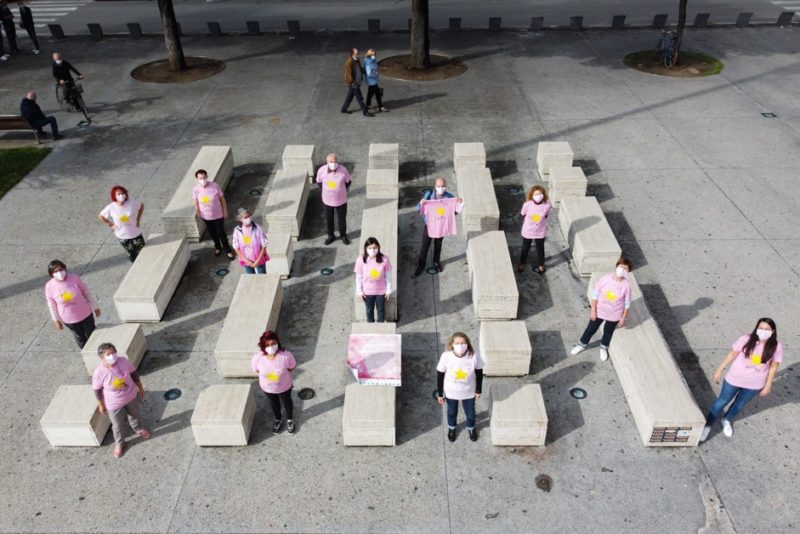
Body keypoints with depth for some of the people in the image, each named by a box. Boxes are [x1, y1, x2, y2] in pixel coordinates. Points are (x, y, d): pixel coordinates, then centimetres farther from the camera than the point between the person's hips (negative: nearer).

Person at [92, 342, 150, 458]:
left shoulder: (123, 361, -24)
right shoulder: (99, 373, -31)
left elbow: (134, 374, -6)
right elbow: (97, 390, -15)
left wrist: (140, 388, 4)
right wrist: (101, 405, -2)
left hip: (131, 396, 3)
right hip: (114, 404, -3)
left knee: (135, 415, 31)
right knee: (117, 425, 21)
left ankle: (137, 429, 64)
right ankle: (119, 443, 51)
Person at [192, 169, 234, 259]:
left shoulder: (214, 186, -21)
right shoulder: (195, 189, -16)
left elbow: (222, 199, -10)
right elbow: (196, 203, -2)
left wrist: (225, 212, -5)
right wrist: (199, 214, 6)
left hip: (218, 215, -2)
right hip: (206, 216, 2)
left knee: (221, 233, 8)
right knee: (213, 233, 21)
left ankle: (228, 250, 28)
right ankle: (218, 247, 46)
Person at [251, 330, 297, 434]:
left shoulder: (286, 355, -37)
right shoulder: (257, 357, -33)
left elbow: (292, 366, -15)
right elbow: (255, 369, -9)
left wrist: (282, 374, -10)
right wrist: (266, 375, -9)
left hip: (284, 386, -1)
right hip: (267, 388, 1)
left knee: (287, 401, 29)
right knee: (274, 403, 31)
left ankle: (290, 419, 61)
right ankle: (278, 419, 63)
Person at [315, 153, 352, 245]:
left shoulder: (343, 170, -23)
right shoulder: (321, 170, -19)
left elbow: (348, 182, -3)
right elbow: (319, 182, 2)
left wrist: (341, 191, 4)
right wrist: (326, 191, 6)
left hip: (341, 200, -1)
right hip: (327, 200, 1)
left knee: (342, 219, 17)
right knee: (329, 219, 19)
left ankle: (343, 235, 42)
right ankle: (331, 236, 43)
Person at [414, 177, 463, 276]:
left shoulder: (450, 197, -14)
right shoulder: (428, 195, -18)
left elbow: (455, 211, -4)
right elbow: (418, 208, -14)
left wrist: (460, 204, -24)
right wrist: (421, 203, -37)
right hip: (429, 225, -1)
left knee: (438, 245, 21)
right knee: (424, 246, 9)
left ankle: (437, 262, 46)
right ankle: (421, 265, 29)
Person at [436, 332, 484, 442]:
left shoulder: (474, 356, -28)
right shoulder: (446, 356, -29)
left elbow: (479, 373, -9)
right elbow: (440, 375, -14)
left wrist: (478, 390, 0)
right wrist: (440, 393, -6)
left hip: (469, 392, 1)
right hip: (451, 392, 0)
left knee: (470, 412, 26)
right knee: (452, 411, 27)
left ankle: (471, 428, 60)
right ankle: (451, 428, 60)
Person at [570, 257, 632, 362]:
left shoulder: (626, 285, -22)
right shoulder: (605, 278, -22)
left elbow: (627, 303, -9)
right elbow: (595, 294, -12)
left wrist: (623, 317, -3)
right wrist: (593, 310, -9)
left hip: (614, 315, 0)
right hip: (599, 311, 0)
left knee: (608, 332, 24)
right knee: (591, 329, 18)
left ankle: (603, 348, 52)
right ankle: (582, 344, 44)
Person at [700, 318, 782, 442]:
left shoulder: (777, 347, -16)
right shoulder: (746, 339, -19)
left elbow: (773, 367, -5)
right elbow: (732, 354, -8)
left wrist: (768, 386, 1)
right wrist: (720, 369, -4)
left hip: (755, 384, 2)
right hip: (735, 378, -1)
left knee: (740, 403, 24)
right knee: (722, 401, 11)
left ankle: (727, 421, 51)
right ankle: (708, 425, 28)